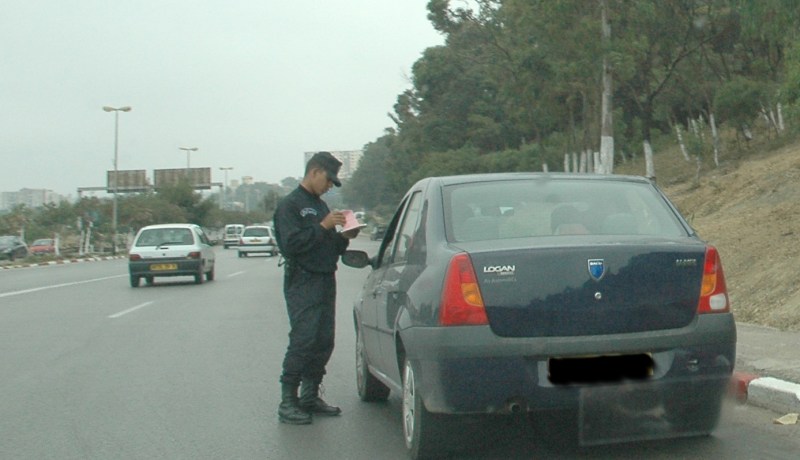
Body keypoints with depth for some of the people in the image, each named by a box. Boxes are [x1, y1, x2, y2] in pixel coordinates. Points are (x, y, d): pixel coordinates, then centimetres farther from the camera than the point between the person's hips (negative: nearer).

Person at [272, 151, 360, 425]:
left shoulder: (320, 206, 21)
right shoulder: (290, 205, -5)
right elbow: (290, 244, -17)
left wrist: (344, 237, 4)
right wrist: (323, 227, -16)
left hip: (325, 282, 8)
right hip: (302, 283, -8)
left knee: (324, 343, 7)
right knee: (302, 341, -12)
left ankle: (310, 396, 17)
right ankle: (287, 403, -7)